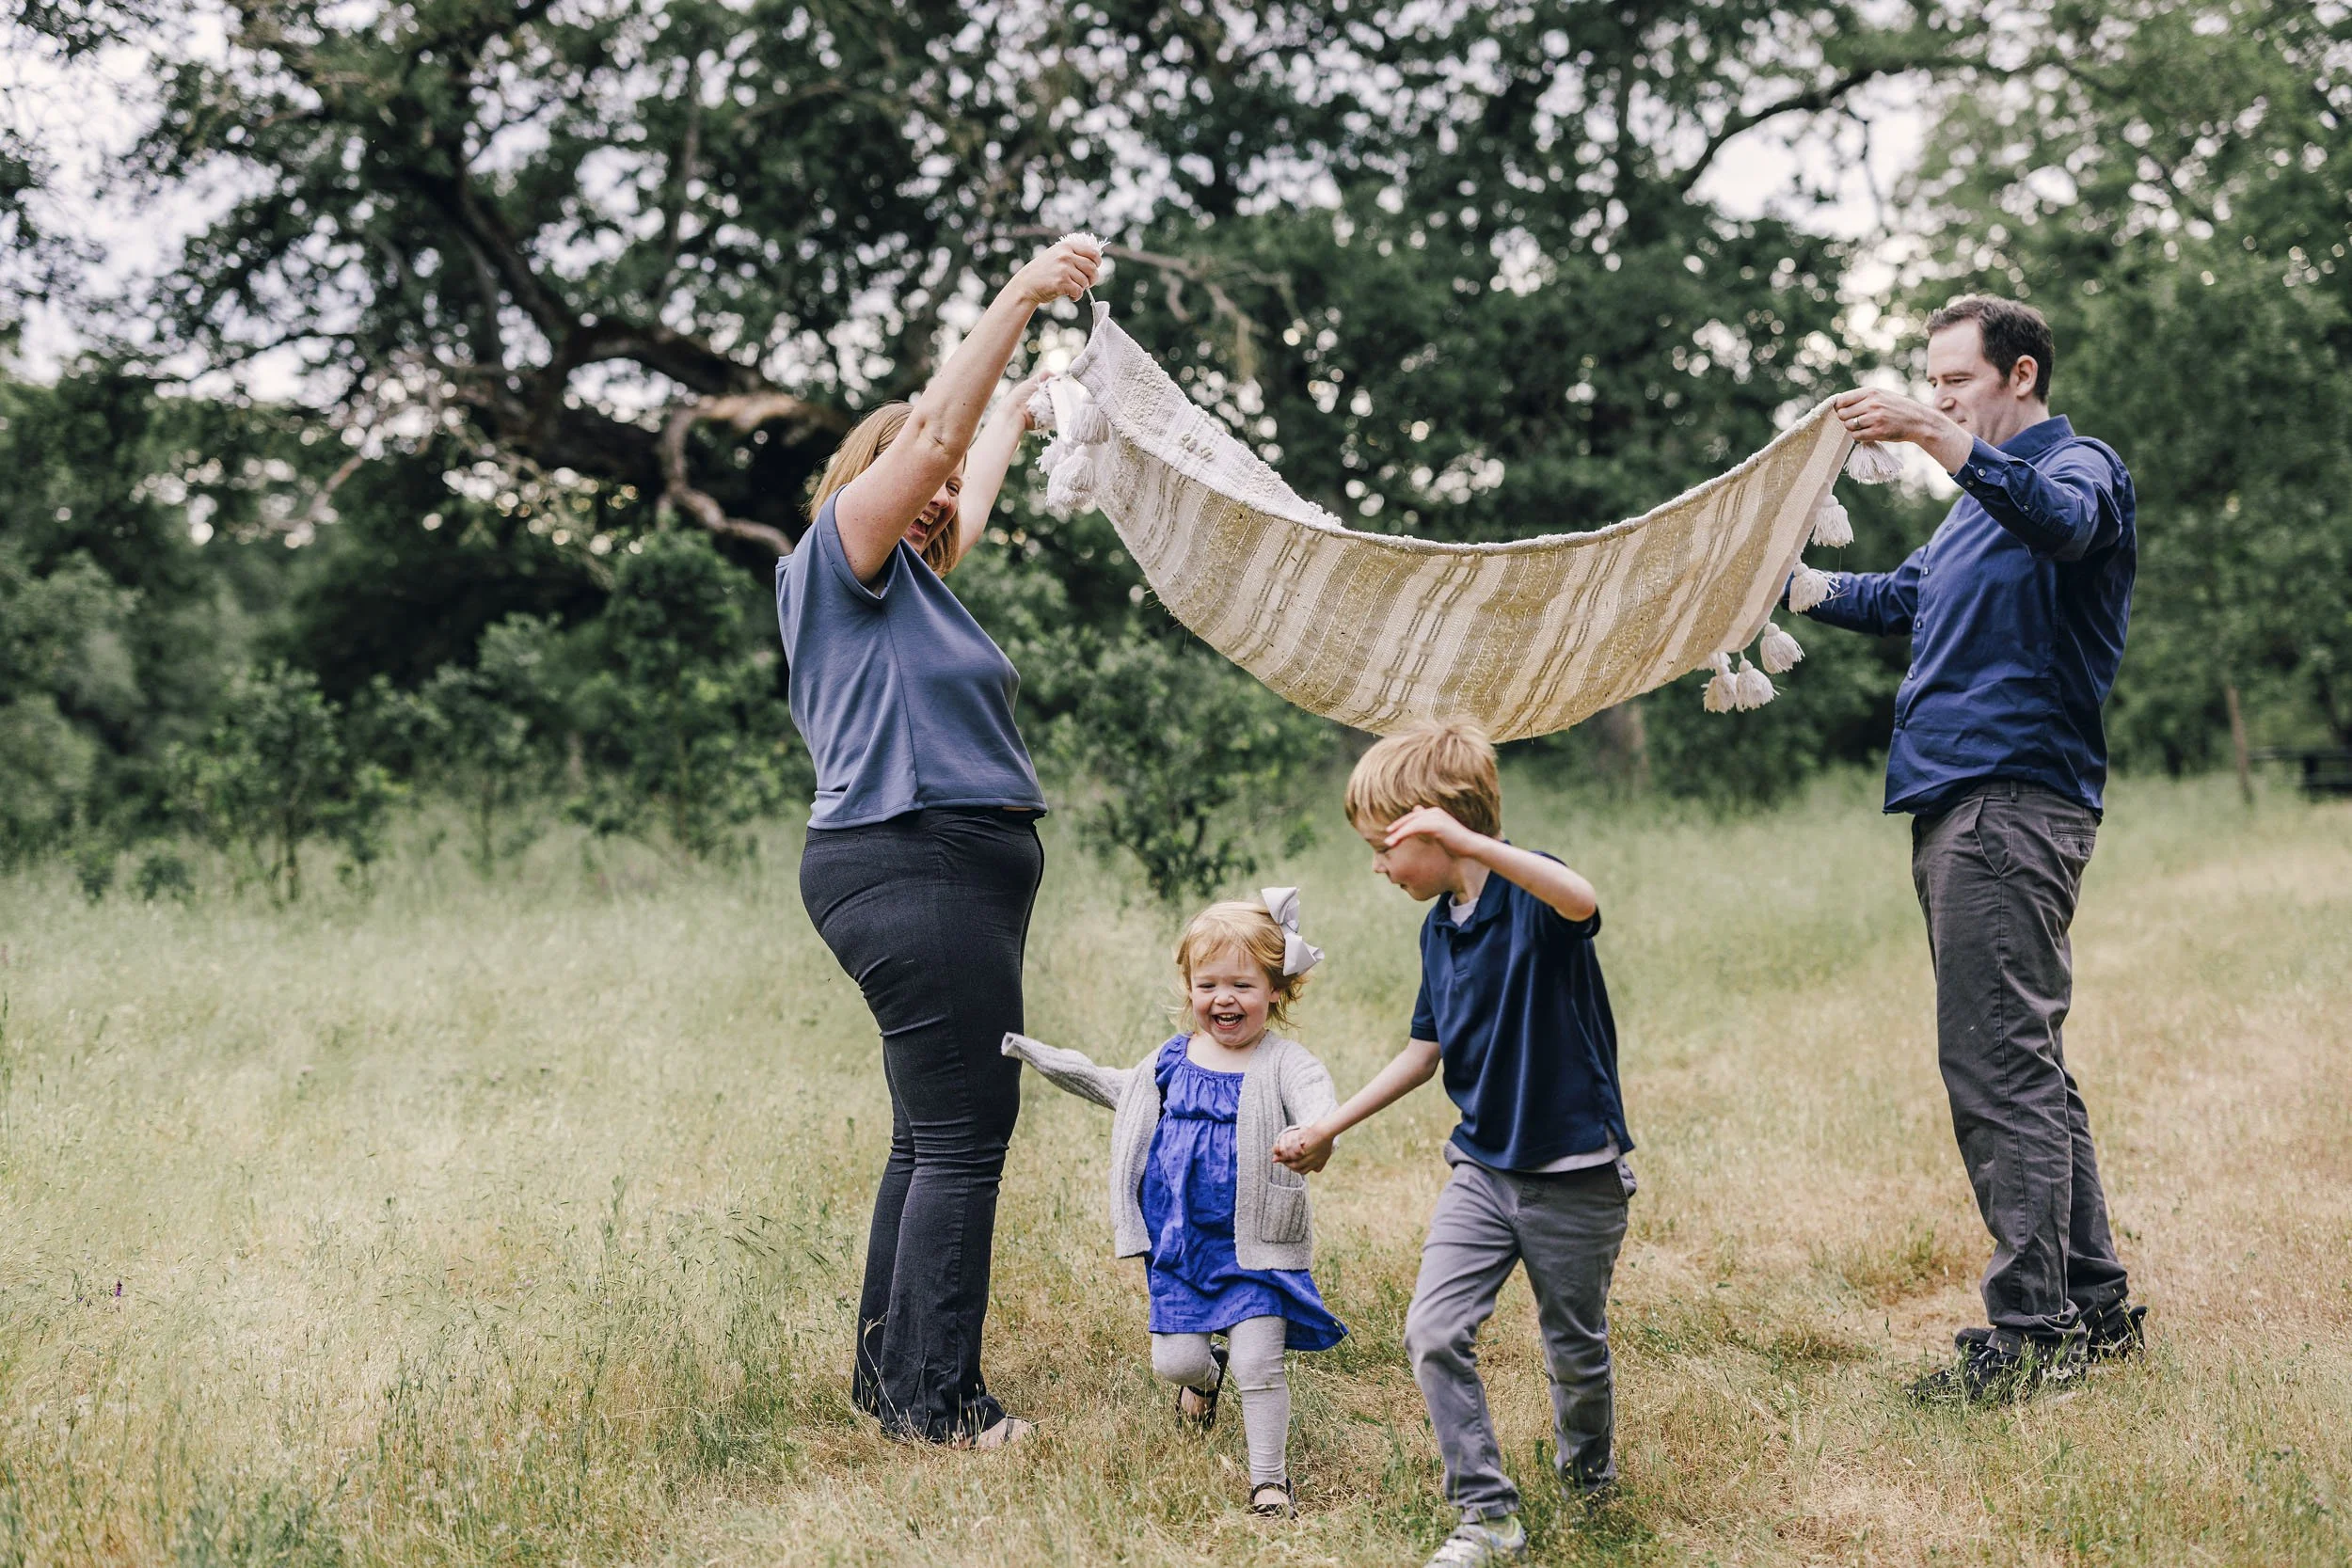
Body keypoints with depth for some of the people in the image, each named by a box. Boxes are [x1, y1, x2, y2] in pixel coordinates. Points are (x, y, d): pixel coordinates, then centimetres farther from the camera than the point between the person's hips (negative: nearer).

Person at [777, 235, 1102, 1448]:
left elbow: (965, 484, 41)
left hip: (955, 880, 11)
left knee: (936, 1138, 12)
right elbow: (929, 437, -12)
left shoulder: (912, 583, 22)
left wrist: (1019, 412, 54)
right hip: (910, 871, -11)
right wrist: (1020, 296, -11)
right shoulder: (836, 561, -2)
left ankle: (890, 1380, 19)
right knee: (961, 1139, -11)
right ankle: (938, 1403, -8)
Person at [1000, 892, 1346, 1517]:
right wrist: (1032, 1053, 26)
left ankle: (1270, 1480, 7)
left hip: (1255, 1246, -4)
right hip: (1181, 1243, 4)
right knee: (1175, 1361, 6)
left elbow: (1319, 1109, -30)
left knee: (1257, 1363, -9)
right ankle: (1205, 1377, 42)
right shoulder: (1170, 1062, 6)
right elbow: (1114, 1089, 25)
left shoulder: (1284, 1063, -10)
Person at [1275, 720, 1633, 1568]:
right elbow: (1425, 1051, 16)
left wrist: (1469, 842, -50)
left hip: (1575, 1172, -6)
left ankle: (1588, 1472, 39)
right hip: (1483, 1168, 6)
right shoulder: (1440, 927, 5)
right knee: (1433, 1332, -9)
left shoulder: (1528, 893, -17)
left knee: (1575, 1350, 10)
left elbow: (1581, 900, -44)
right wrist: (1326, 1127, 19)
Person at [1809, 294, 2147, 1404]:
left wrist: (1933, 437, -40)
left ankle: (2031, 1333, -10)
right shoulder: (1982, 502, 26)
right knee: (2022, 1064, 12)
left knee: (1999, 1067, -12)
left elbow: (2060, 519, -29)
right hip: (1960, 805, 10)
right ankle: (2096, 1307, 19)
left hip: (2014, 802, -10)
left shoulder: (2079, 464, -4)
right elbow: (1905, 596, 41)